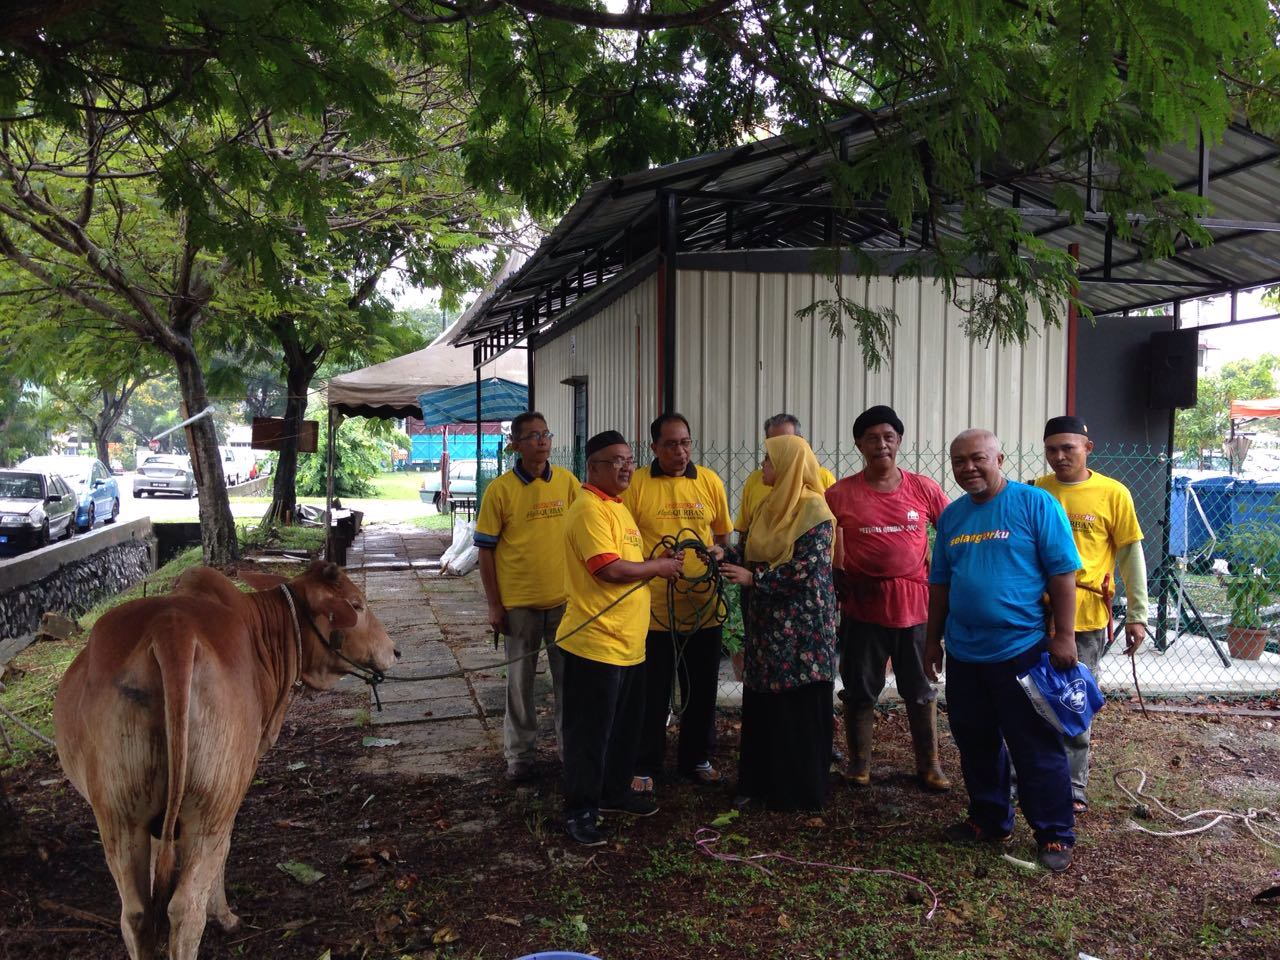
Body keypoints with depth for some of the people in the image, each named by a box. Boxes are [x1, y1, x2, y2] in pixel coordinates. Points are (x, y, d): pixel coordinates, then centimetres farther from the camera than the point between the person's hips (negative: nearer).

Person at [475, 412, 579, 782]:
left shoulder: (567, 481, 0)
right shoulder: (499, 489, -7)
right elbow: (486, 549, -3)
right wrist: (494, 605, -5)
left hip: (564, 598, 2)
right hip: (519, 602, -2)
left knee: (568, 676, 12)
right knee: (520, 679, 10)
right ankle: (519, 754, 25)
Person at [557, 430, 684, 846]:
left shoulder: (617, 506, 16)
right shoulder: (589, 509, -16)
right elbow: (609, 569, -24)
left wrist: (661, 561, 7)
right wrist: (658, 567, -10)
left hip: (629, 641, 10)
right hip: (596, 641, -10)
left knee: (625, 725, 20)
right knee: (590, 730, 1)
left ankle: (615, 792, 36)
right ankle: (580, 811, 13)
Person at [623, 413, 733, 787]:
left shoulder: (710, 482, 3)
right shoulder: (636, 484, -7)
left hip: (704, 606, 3)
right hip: (653, 608, -3)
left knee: (701, 691, 16)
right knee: (652, 694, 8)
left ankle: (696, 758, 34)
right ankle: (644, 766, 24)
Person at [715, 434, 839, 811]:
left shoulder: (814, 509, -13)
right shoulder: (771, 505, 13)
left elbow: (806, 569, -19)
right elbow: (754, 552, 14)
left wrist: (754, 579, -15)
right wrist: (724, 554, -3)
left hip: (801, 626, -8)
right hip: (768, 622, 8)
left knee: (799, 709, 1)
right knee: (761, 705, 10)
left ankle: (799, 791, 13)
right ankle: (761, 783, 22)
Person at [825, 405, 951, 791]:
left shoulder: (923, 488, -1)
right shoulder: (840, 494, -5)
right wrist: (838, 580, -5)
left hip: (915, 603, 1)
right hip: (863, 607, -1)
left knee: (921, 690, 14)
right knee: (860, 690, 9)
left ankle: (929, 765, 27)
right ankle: (859, 764, 24)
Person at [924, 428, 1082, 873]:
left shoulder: (1035, 504, -7)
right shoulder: (951, 516, 10)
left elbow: (1063, 573, -9)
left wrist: (1063, 635, -13)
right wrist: (933, 639, 17)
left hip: (1021, 649, -6)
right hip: (964, 653, 6)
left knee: (1037, 749, 2)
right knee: (976, 744, 16)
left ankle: (1055, 835, 16)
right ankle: (989, 819, 32)